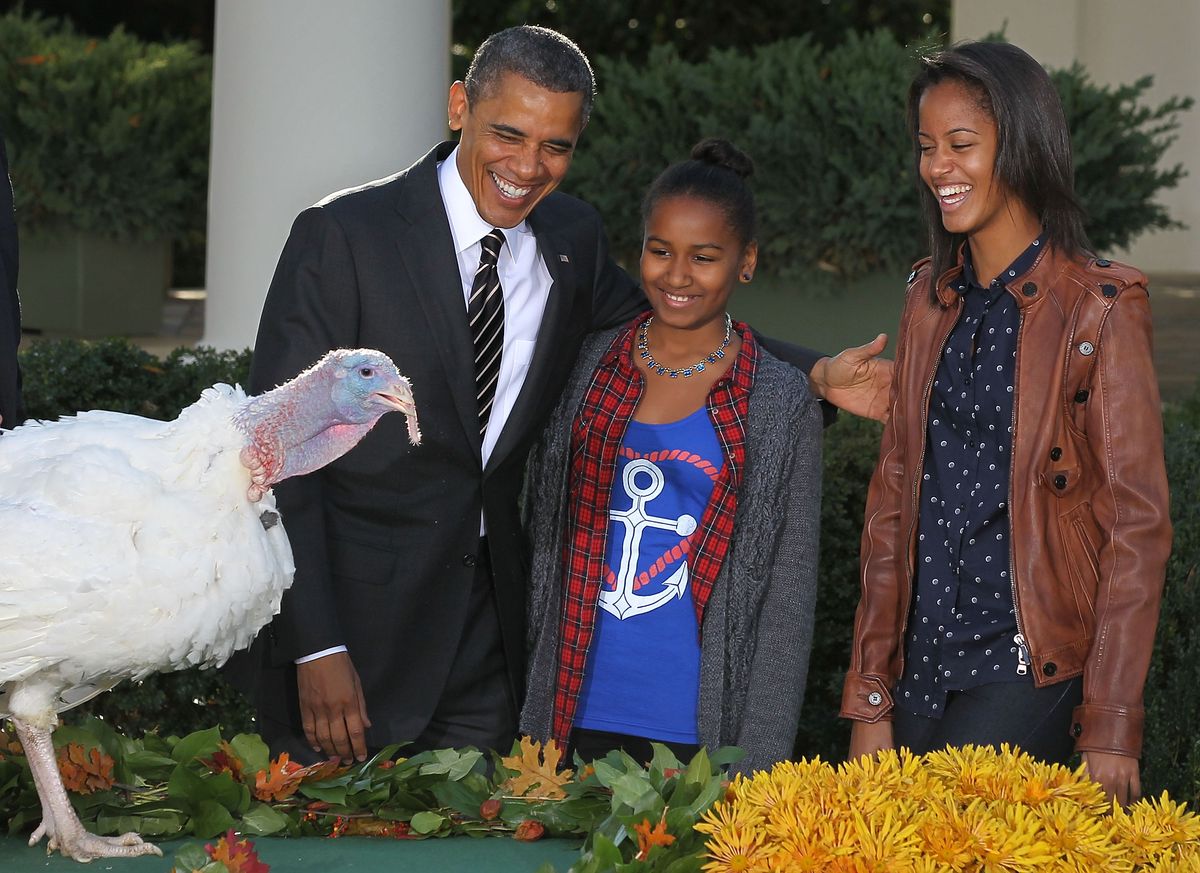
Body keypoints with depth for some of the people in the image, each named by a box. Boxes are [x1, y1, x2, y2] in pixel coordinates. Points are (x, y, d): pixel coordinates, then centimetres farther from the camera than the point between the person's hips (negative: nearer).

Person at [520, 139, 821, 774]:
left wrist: (759, 765, -8)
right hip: (576, 718, 2)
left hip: (703, 733, -2)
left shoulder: (780, 404, -1)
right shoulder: (588, 368, 6)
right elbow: (543, 535, 12)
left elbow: (788, 596, -2)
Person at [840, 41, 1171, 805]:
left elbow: (1136, 525, -8)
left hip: (1028, 670, -6)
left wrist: (1110, 728, -12)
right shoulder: (931, 297, 10)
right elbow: (894, 498, 11)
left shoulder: (1101, 305, -7)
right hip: (922, 664, 6)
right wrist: (870, 699, 7)